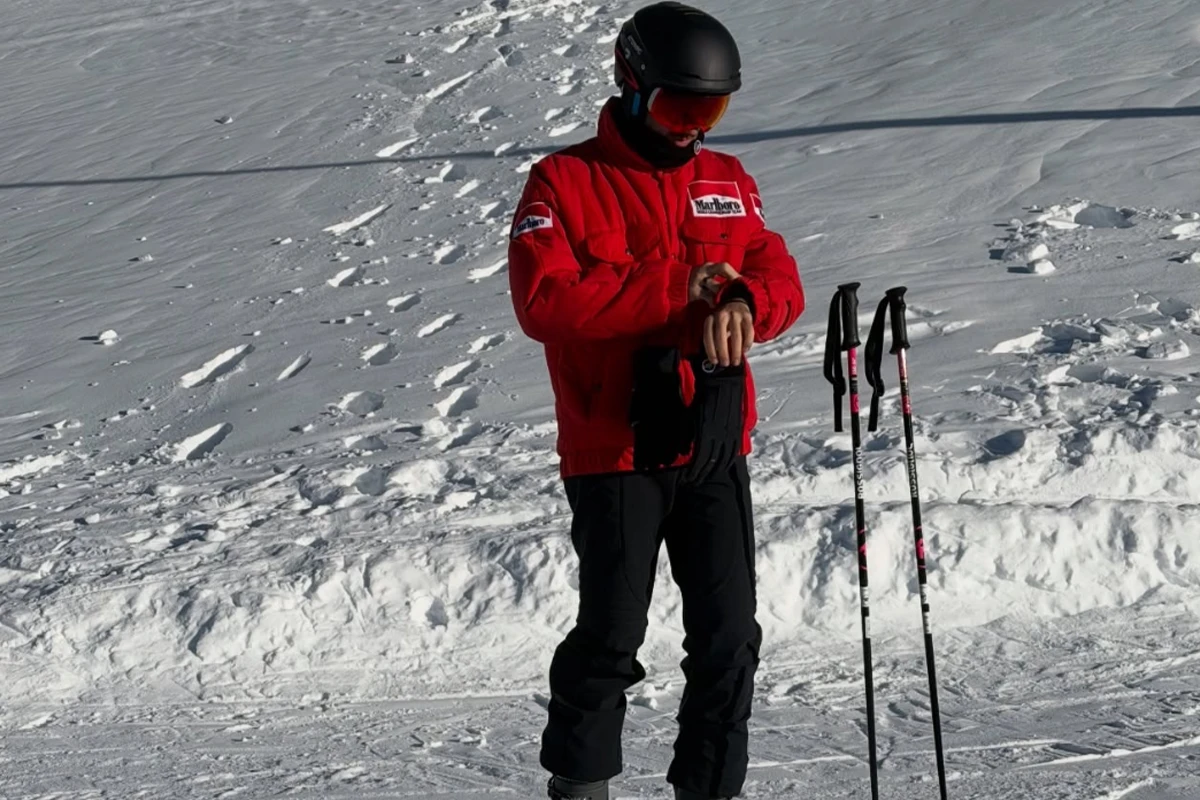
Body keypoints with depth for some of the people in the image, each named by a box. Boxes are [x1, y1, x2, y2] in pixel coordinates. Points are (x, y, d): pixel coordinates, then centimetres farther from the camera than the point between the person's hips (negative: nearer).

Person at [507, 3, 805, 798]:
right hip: (615, 452, -5)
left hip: (715, 449, 5)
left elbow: (781, 278, 7)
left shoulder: (729, 182, 14)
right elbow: (544, 300, -16)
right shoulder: (565, 183, -3)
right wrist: (678, 288, -18)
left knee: (729, 638, 5)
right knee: (612, 635, -5)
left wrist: (742, 302, -18)